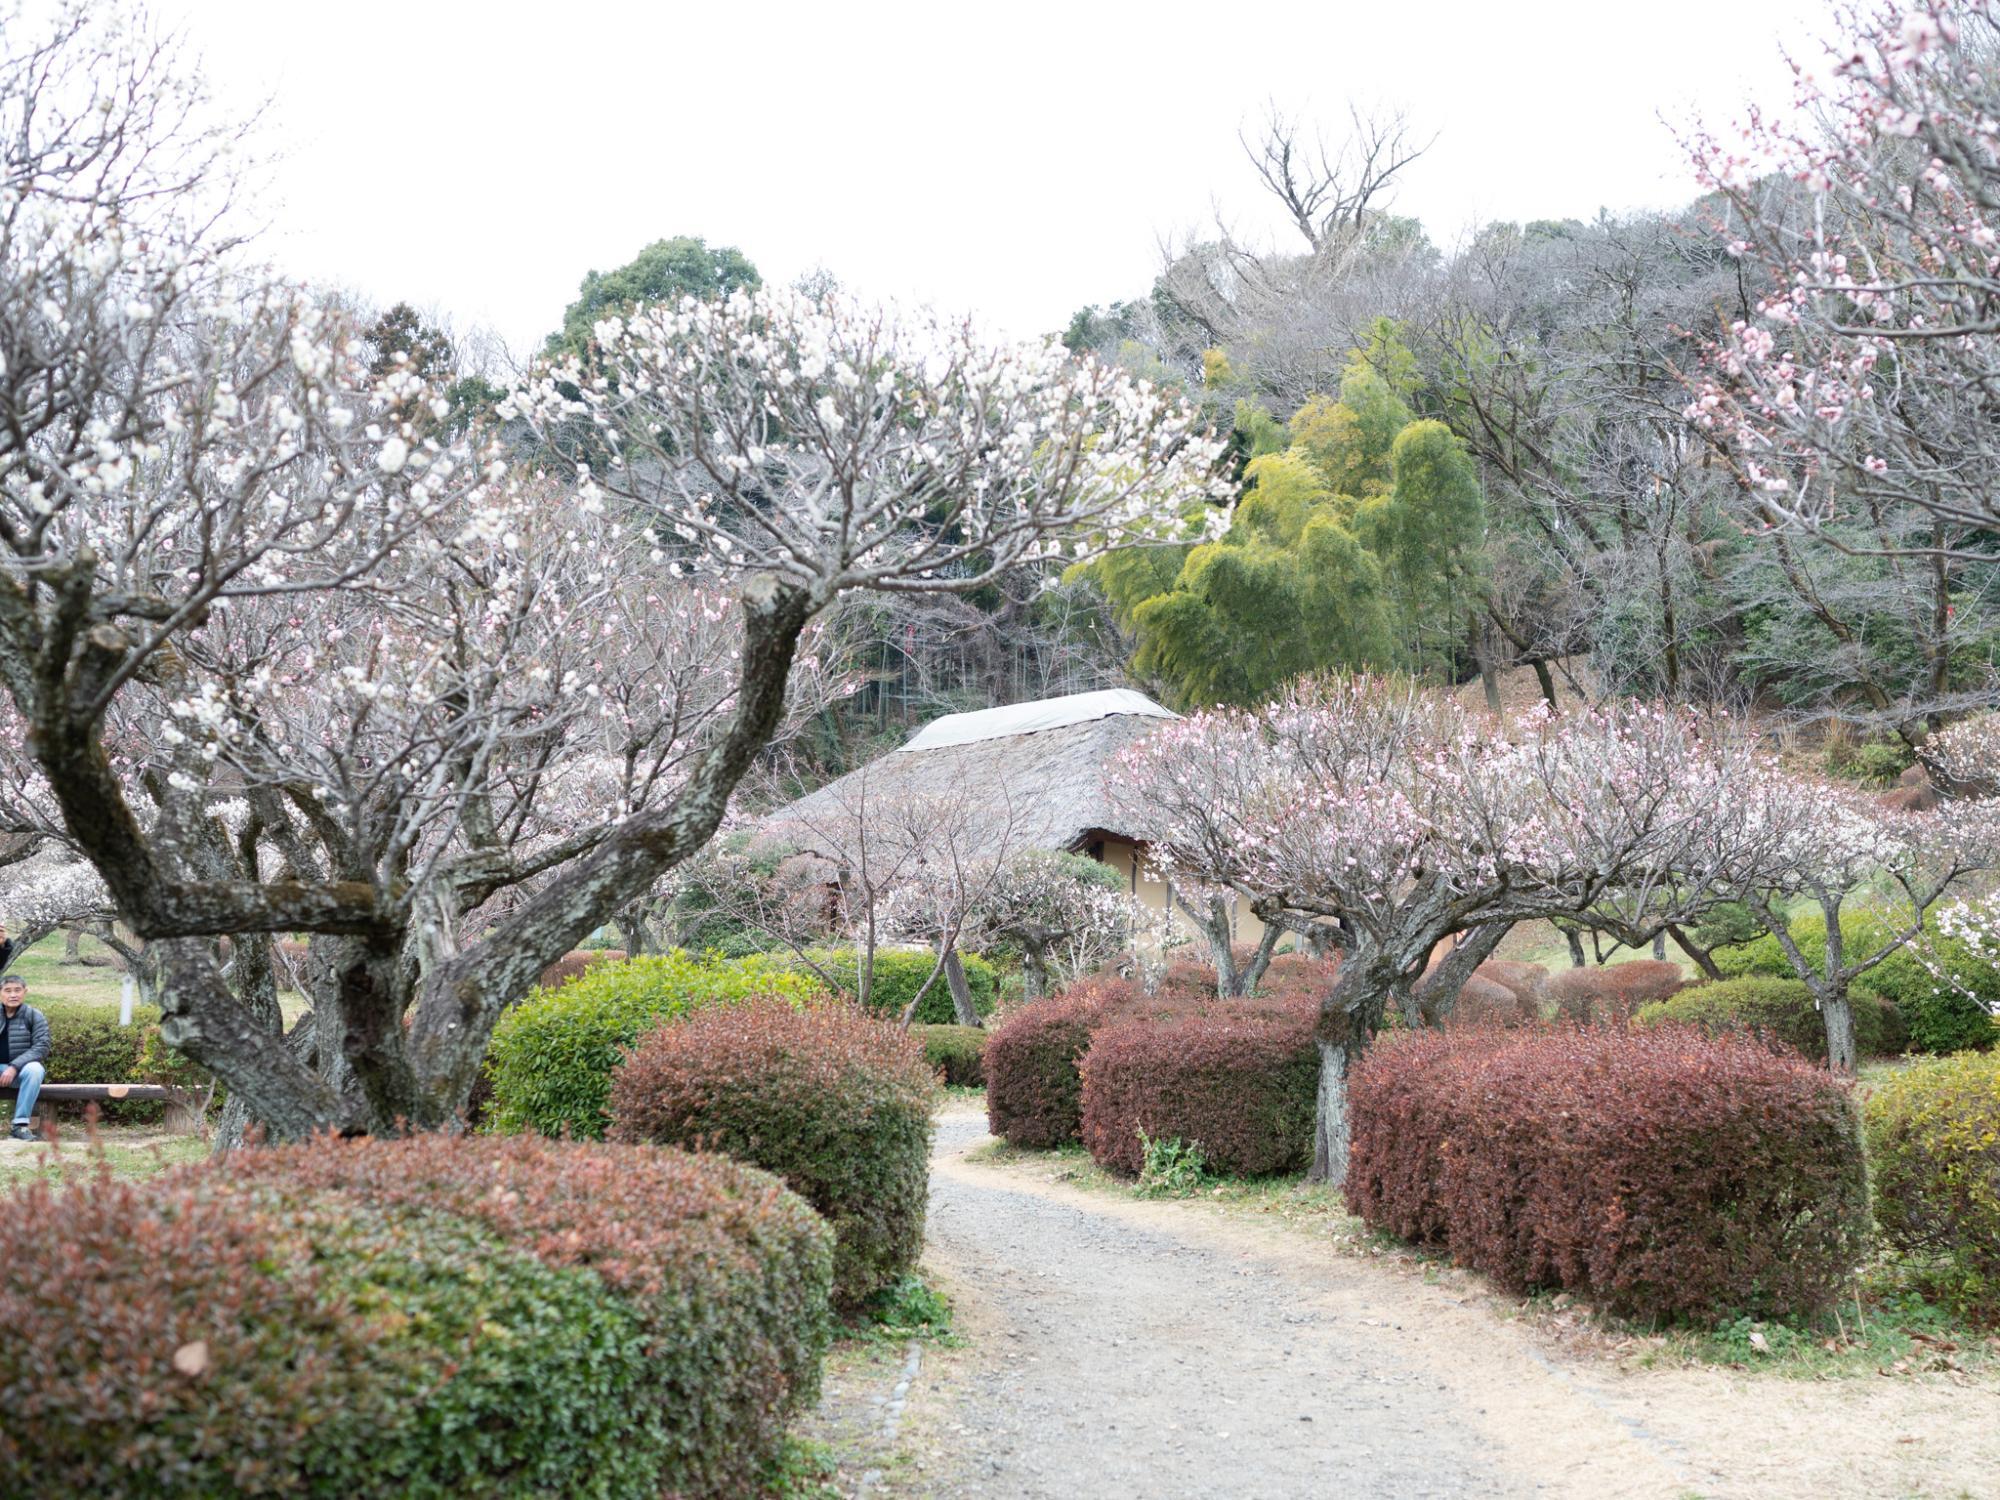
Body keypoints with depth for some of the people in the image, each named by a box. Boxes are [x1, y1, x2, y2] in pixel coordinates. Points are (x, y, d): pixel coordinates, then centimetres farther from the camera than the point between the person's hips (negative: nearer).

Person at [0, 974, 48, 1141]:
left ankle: (21, 1123, -29)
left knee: (34, 1069, -37)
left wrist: (14, 1066, -24)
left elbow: (41, 1047, -11)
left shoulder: (34, 1016, -3)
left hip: (23, 1068, -2)